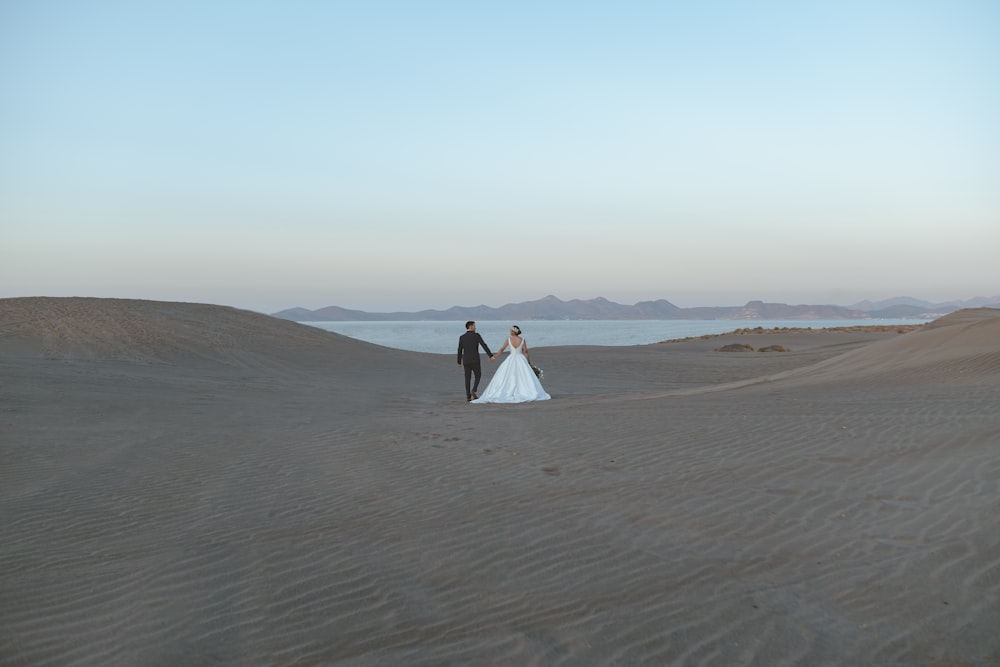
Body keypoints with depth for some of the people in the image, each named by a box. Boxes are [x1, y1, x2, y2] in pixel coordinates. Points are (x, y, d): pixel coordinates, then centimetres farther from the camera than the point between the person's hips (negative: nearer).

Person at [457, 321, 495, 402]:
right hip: (475, 360, -3)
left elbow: (459, 350, 8)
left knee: (467, 379, 8)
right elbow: (484, 346, -13)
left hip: (466, 361, 3)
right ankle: (473, 390, -8)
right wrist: (491, 356, -17)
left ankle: (468, 397, 1)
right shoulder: (477, 335, -5)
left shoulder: (462, 337, 4)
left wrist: (459, 361, 20)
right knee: (478, 376, 14)